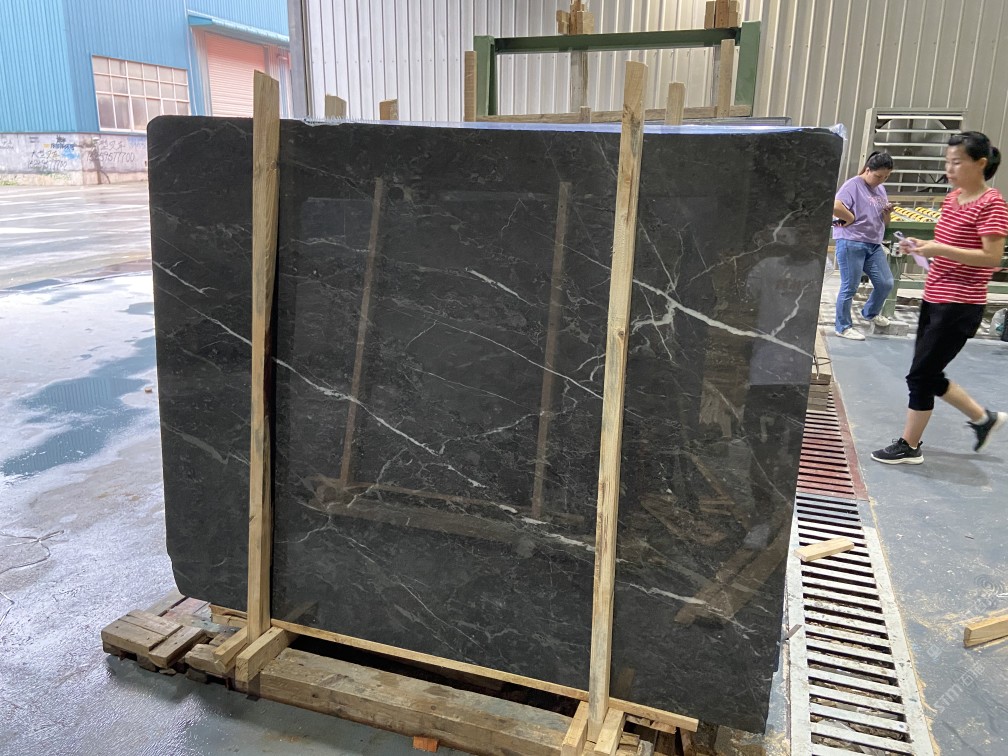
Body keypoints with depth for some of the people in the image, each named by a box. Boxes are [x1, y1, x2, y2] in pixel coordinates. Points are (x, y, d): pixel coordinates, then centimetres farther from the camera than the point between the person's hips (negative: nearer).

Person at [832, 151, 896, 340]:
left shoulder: (880, 189, 15)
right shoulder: (853, 185, -9)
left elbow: (884, 222, 20)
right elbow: (835, 206, -27)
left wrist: (887, 212, -1)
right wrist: (851, 219, -14)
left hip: (874, 245, 8)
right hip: (851, 243, -8)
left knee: (886, 283, 10)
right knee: (849, 288, 0)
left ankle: (870, 313, 36)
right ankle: (843, 327, 13)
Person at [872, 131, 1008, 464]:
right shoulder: (952, 198, 11)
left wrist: (940, 249, -27)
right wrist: (921, 245, 2)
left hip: (960, 306, -9)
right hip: (934, 299, 9)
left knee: (920, 375, -3)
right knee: (928, 374, 15)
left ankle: (909, 446, 12)